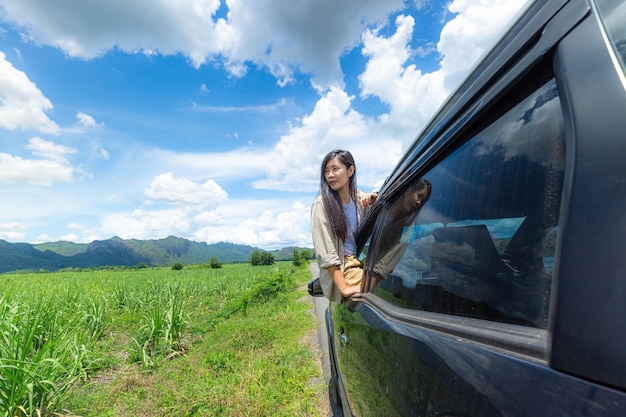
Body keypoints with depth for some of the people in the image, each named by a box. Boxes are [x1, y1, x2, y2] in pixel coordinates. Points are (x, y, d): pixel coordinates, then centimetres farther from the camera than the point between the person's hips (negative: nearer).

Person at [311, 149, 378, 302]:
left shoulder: (360, 198, 8)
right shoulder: (321, 204, -7)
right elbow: (325, 253, -12)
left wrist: (374, 201, -6)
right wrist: (344, 288, -19)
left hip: (365, 262, 6)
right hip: (341, 268, -6)